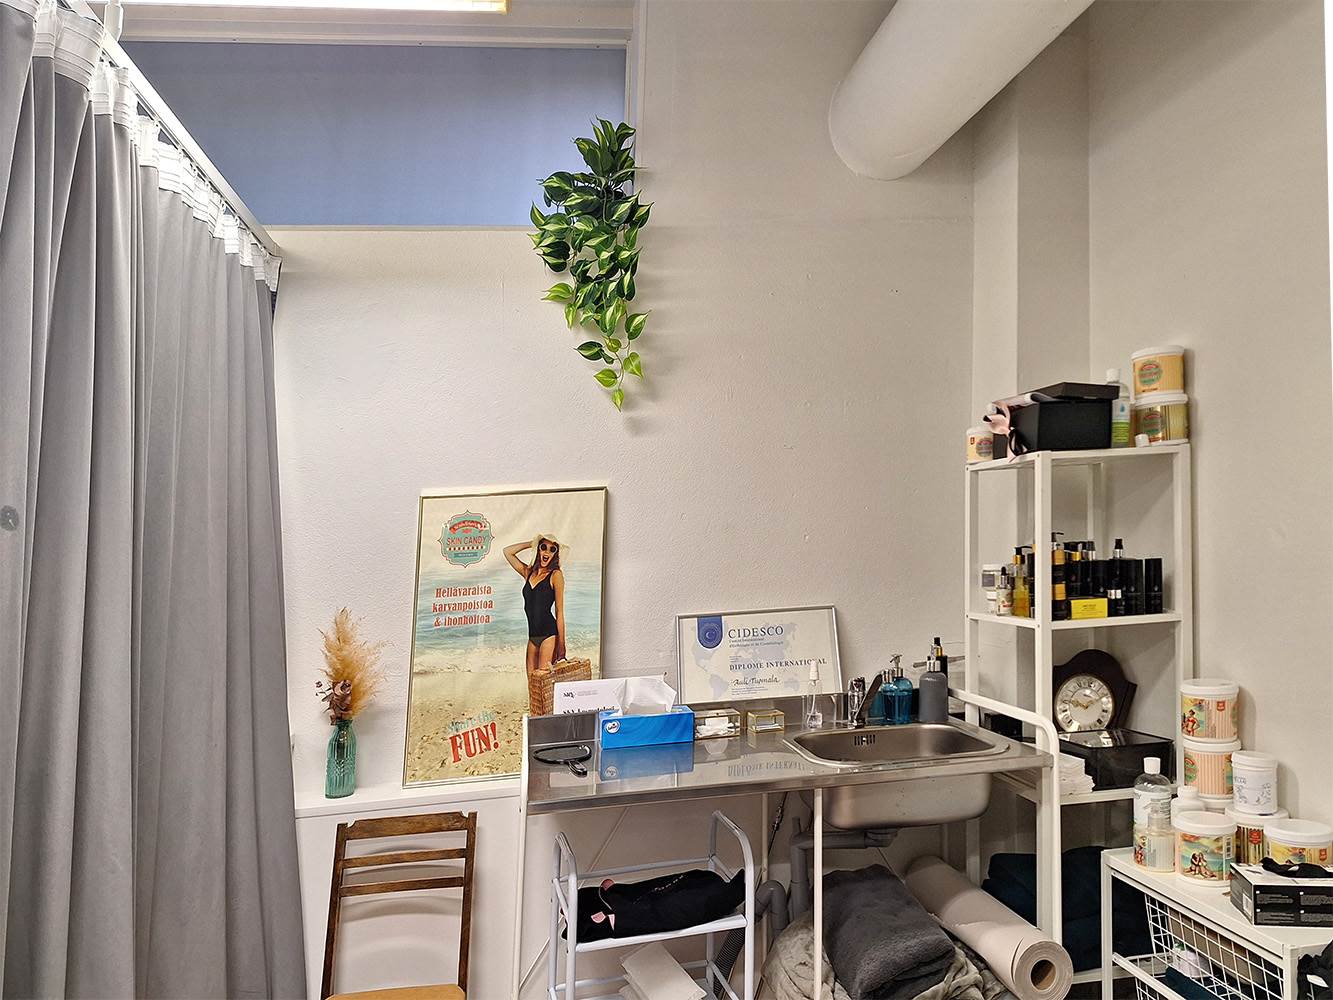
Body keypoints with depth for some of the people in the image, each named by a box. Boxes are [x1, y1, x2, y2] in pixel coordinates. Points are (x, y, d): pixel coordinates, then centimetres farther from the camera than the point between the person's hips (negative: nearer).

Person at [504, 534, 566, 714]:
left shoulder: (555, 575, -3)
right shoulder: (529, 572, 13)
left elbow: (559, 611, -5)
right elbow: (508, 551, 18)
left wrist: (561, 645, -7)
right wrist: (532, 543, 12)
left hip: (549, 634, -6)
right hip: (533, 635, 6)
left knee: (543, 683, -10)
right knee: (532, 685, 5)